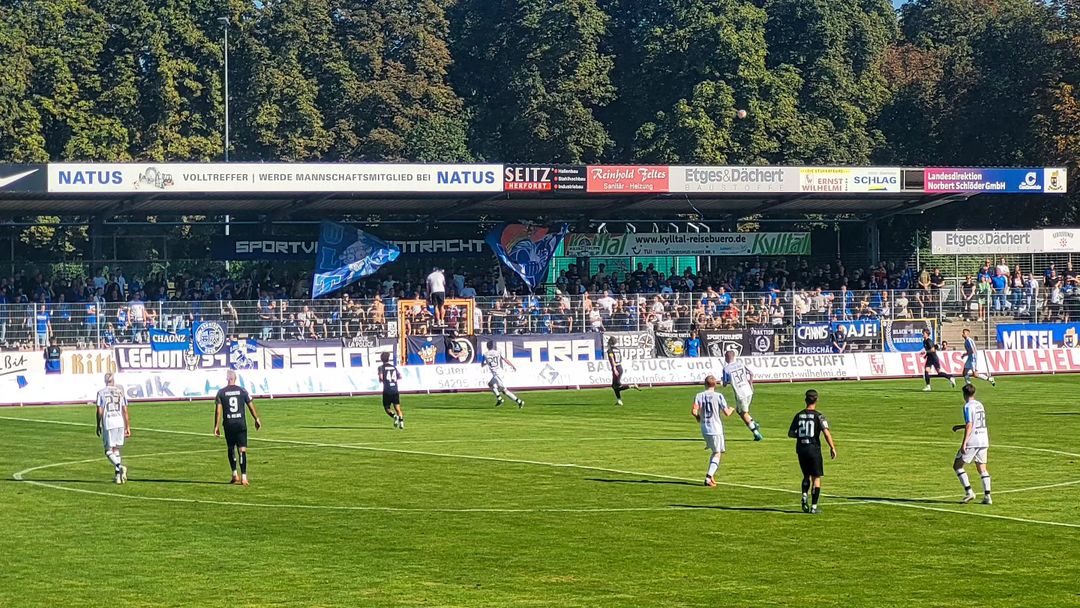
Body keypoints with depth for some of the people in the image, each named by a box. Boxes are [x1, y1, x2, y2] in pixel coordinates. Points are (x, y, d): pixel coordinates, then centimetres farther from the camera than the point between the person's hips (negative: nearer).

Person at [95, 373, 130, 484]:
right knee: (116, 450, 15)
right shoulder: (120, 392, 9)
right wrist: (128, 427, 13)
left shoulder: (101, 393, 1)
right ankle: (117, 475, 12)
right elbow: (125, 411, 8)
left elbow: (99, 412, -2)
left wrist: (98, 426, 9)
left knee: (109, 451, 1)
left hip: (108, 424, -3)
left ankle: (120, 467, -23)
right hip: (120, 423, 3)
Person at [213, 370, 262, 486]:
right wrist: (257, 420, 17)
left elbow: (218, 410, -5)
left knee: (231, 449, 17)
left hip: (228, 425, 0)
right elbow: (251, 407, 4)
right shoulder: (242, 391, 1)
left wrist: (216, 426, -1)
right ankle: (243, 477, -9)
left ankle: (235, 475, 14)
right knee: (242, 450, -2)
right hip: (241, 424, 0)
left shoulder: (221, 393, 0)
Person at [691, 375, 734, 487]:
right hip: (716, 429, -4)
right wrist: (731, 409, 14)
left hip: (704, 429, 4)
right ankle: (709, 476, -15)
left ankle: (710, 475, 16)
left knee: (714, 452, 24)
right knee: (717, 454, 2)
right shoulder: (718, 396, -7)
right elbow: (726, 413, -9)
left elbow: (694, 411, -11)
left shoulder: (699, 396, 0)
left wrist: (698, 418, 11)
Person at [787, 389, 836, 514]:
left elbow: (790, 433, 7)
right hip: (814, 449, -4)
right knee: (816, 477, 5)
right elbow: (826, 433, -17)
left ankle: (804, 496, 1)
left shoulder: (798, 416, 4)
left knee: (806, 475, 22)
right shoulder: (818, 416, -8)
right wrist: (832, 448, -10)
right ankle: (814, 506, 3)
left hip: (801, 450, 4)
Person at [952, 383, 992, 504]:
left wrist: (964, 443, -19)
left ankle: (969, 491, -6)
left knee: (957, 466, 3)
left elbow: (969, 426, -17)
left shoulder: (968, 406, -10)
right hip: (984, 441, 8)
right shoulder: (979, 405, 15)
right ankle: (987, 496, 1)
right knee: (982, 468, 10)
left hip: (972, 441, -8)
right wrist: (960, 426, 34)